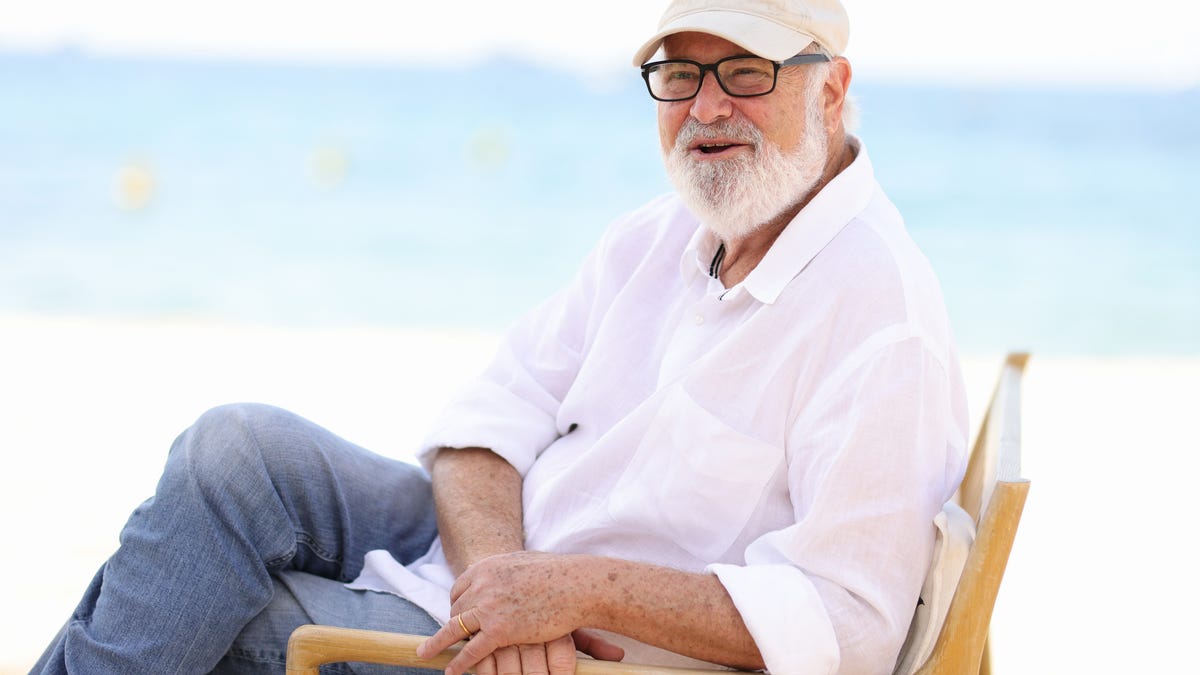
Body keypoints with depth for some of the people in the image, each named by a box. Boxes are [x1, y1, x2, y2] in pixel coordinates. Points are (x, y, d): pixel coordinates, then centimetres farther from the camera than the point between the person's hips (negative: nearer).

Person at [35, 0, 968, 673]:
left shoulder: (880, 316, -19)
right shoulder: (656, 239, 7)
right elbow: (490, 420, 5)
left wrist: (583, 587, -29)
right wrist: (497, 570, -18)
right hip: (499, 559, 8)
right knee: (239, 447, -11)